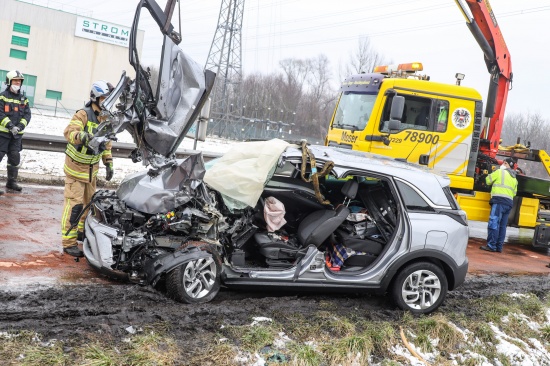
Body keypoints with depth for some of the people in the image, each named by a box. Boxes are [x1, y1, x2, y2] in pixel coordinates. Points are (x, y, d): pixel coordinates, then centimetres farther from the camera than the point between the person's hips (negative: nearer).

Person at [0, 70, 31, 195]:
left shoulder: (23, 99, 12)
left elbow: (27, 115, 6)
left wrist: (20, 126, -10)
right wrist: (10, 126, -21)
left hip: (17, 134, 5)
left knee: (15, 158, 11)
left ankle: (11, 182, 24)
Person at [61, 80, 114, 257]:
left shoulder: (107, 119, 6)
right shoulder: (84, 114, -17)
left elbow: (107, 144, 15)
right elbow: (69, 131, -32)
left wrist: (109, 164, 12)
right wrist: (81, 135, -52)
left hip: (92, 168, 8)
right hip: (76, 166, -8)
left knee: (90, 201, 18)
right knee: (74, 203, -10)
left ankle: (82, 231, 37)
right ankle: (69, 242, -4)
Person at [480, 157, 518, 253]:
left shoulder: (500, 172, 3)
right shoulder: (514, 179, 25)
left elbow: (488, 180, 9)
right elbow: (514, 193, 24)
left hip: (499, 200, -8)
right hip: (509, 203, 8)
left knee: (494, 223, -11)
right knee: (502, 225, 8)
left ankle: (491, 246, -16)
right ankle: (499, 247, 7)